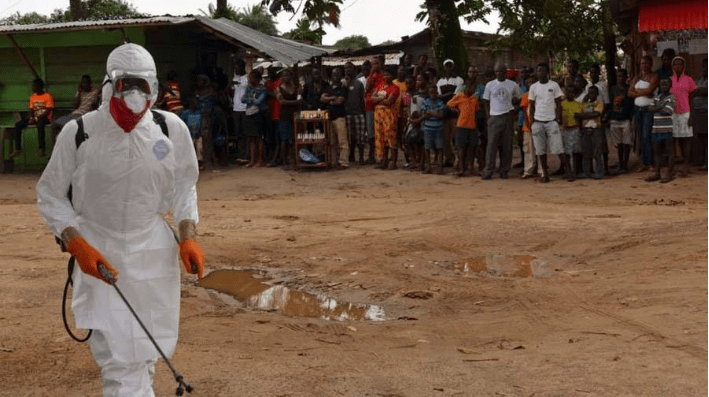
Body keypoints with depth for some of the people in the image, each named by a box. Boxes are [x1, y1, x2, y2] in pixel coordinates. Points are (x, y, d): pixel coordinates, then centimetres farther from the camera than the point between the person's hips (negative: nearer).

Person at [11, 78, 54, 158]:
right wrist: (31, 118, -7)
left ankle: (41, 148, -38)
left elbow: (48, 111, -12)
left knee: (39, 122, -42)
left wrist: (37, 118, -22)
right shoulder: (32, 97, 15)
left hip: (45, 118, -7)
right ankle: (18, 148, -11)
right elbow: (31, 110, 15)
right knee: (18, 125, -13)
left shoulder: (48, 96, -5)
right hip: (35, 118, 7)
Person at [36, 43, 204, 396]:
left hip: (154, 253, 2)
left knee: (146, 354, 10)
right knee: (116, 360, -8)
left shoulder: (172, 129, -5)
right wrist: (77, 244, -13)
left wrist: (188, 237, -2)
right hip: (98, 255, -2)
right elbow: (50, 195, 0)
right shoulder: (79, 132, -11)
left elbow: (184, 186, 11)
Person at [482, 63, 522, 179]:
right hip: (494, 117, 0)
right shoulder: (490, 85, 7)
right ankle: (488, 171, -3)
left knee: (507, 145, 2)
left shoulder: (513, 85, 6)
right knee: (491, 144, -5)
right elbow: (486, 102, 12)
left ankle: (504, 171, 9)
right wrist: (488, 116, 2)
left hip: (508, 117, 0)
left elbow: (519, 99, 18)